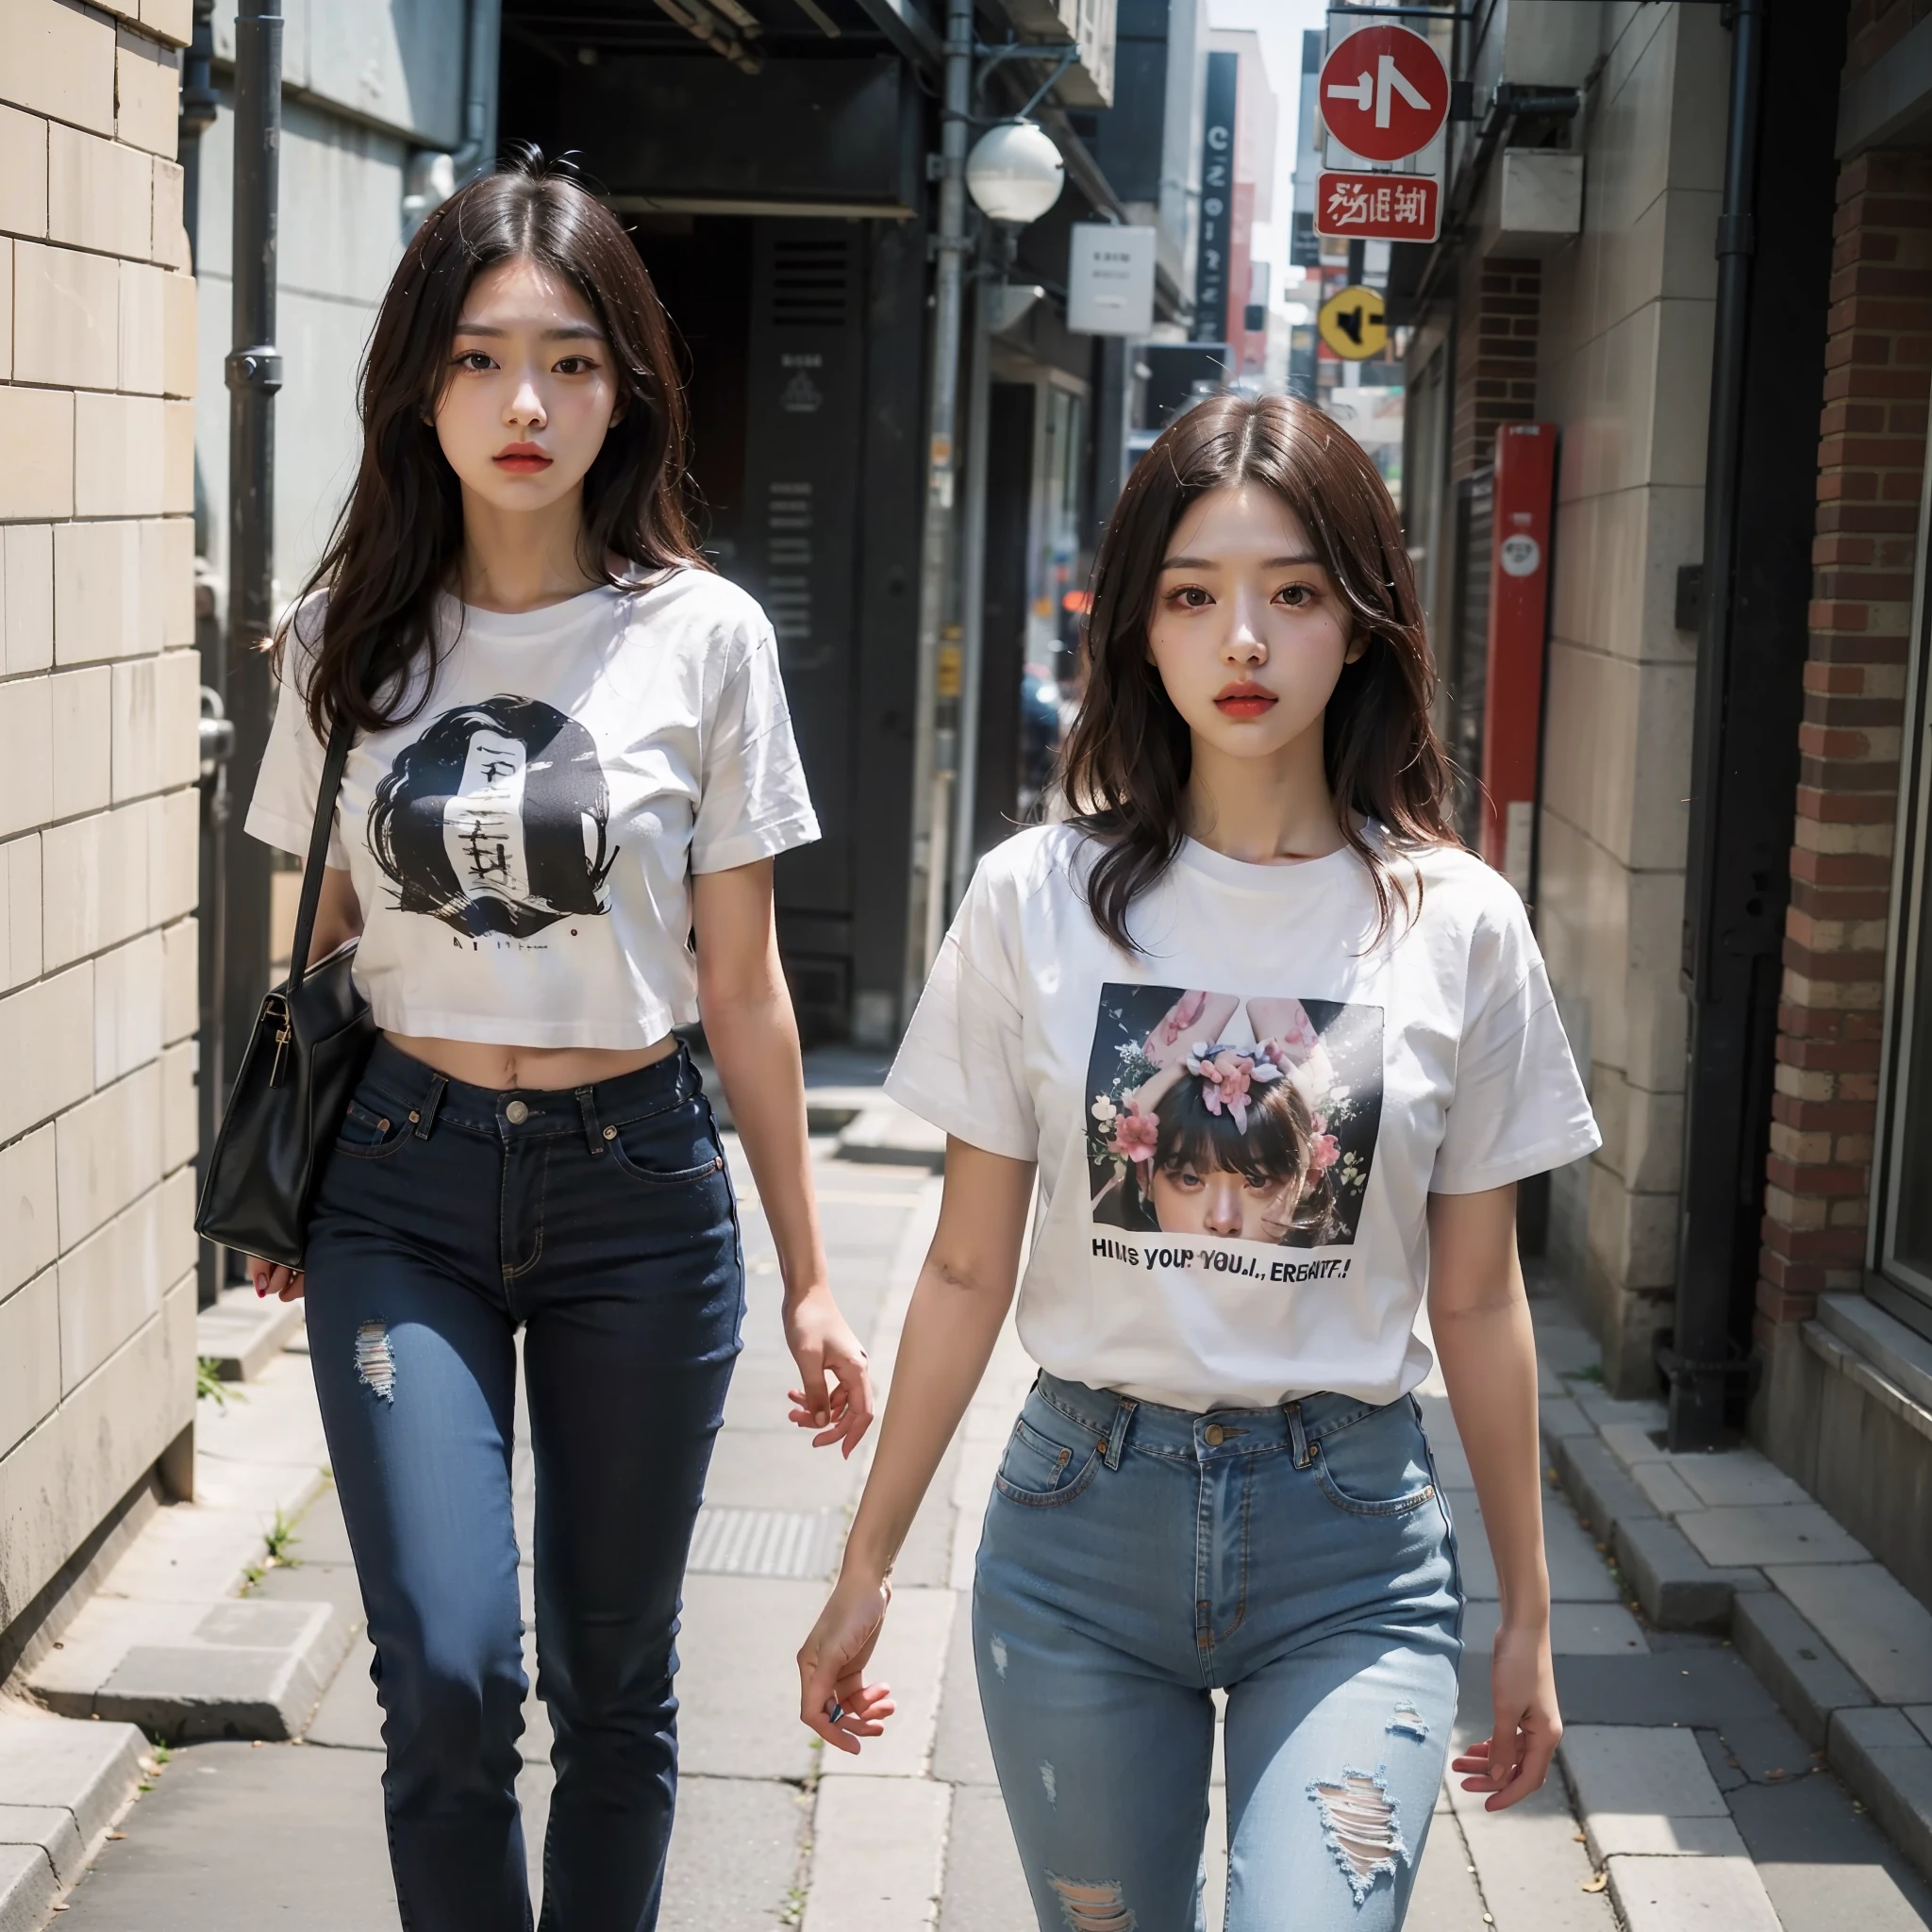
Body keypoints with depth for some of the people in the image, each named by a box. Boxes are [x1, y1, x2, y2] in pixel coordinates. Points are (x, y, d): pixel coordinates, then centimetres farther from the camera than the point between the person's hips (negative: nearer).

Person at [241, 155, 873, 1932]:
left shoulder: (703, 637, -4)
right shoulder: (351, 634, 2)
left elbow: (742, 985, 0)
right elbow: (321, 939, 11)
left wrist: (808, 1280, 2)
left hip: (639, 1187, 0)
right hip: (402, 1188, 1)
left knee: (614, 1684, 9)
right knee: (449, 1671, -12)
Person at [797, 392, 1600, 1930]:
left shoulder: (1458, 925, -2)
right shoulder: (1037, 900, -2)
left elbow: (1476, 1301, 5)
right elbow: (969, 1271, 3)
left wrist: (1529, 1609, 10)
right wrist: (868, 1567, 5)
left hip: (1350, 1538, -1)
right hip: (1084, 1516, 1)